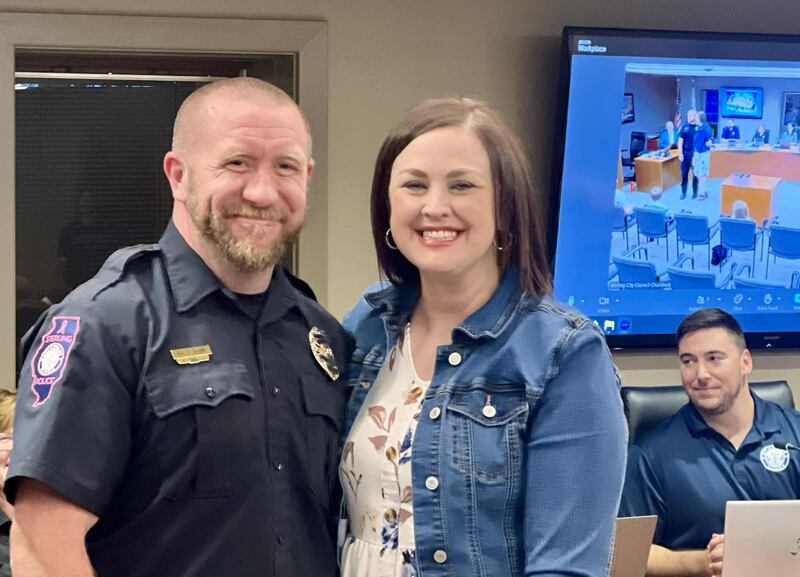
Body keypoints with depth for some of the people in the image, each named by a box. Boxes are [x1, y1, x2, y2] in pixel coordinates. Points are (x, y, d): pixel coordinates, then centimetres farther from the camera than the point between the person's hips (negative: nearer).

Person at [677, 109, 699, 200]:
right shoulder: (684, 127, 6)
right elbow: (680, 141, 6)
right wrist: (680, 153, -3)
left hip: (695, 154, -2)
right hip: (685, 153, 2)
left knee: (695, 174, 6)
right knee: (684, 173, 5)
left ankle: (695, 192, 16)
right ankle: (683, 192, 12)